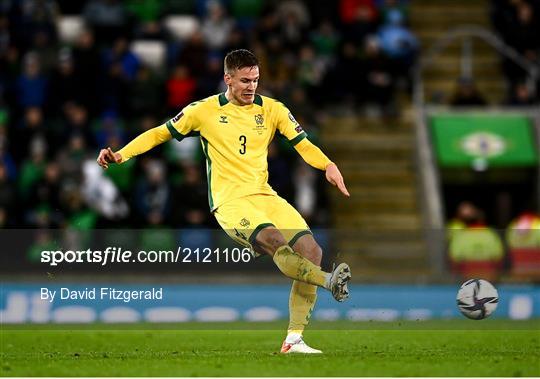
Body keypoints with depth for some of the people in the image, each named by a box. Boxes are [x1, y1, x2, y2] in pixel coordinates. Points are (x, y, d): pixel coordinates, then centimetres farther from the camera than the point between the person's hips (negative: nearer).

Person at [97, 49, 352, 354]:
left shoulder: (272, 109, 10)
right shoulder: (205, 111, 3)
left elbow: (303, 145, 7)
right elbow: (159, 134, 10)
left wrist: (328, 165, -14)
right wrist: (120, 155, -1)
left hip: (265, 196, 4)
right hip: (229, 201, -4)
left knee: (311, 251, -13)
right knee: (275, 242, -33)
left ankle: (294, 339, -12)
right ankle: (329, 282, -44)